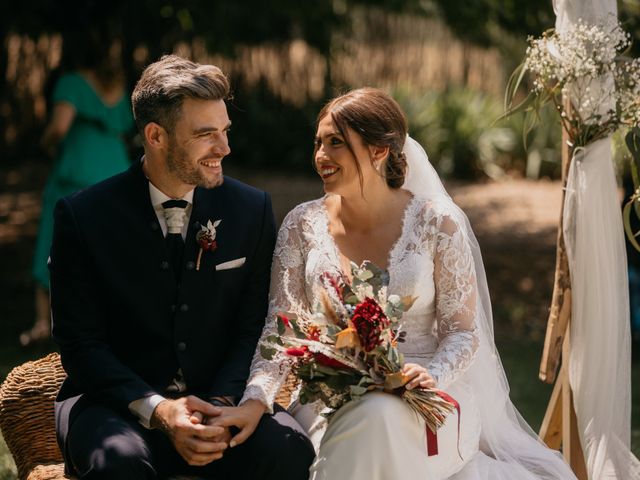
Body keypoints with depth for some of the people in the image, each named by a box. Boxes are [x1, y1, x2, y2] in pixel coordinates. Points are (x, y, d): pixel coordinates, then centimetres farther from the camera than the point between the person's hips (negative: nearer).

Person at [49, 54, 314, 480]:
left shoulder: (252, 209, 3)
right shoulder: (83, 216, -4)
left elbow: (254, 329, 4)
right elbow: (80, 343, -6)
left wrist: (220, 406, -14)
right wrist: (156, 410, -20)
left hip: (222, 400, 3)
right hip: (116, 402, -2)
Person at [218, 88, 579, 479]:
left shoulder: (436, 222, -4)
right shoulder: (302, 224, 4)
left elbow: (463, 331, -1)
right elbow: (282, 327, -1)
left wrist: (432, 376, -22)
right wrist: (256, 399, -18)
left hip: (417, 399, -2)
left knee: (379, 414, -36)